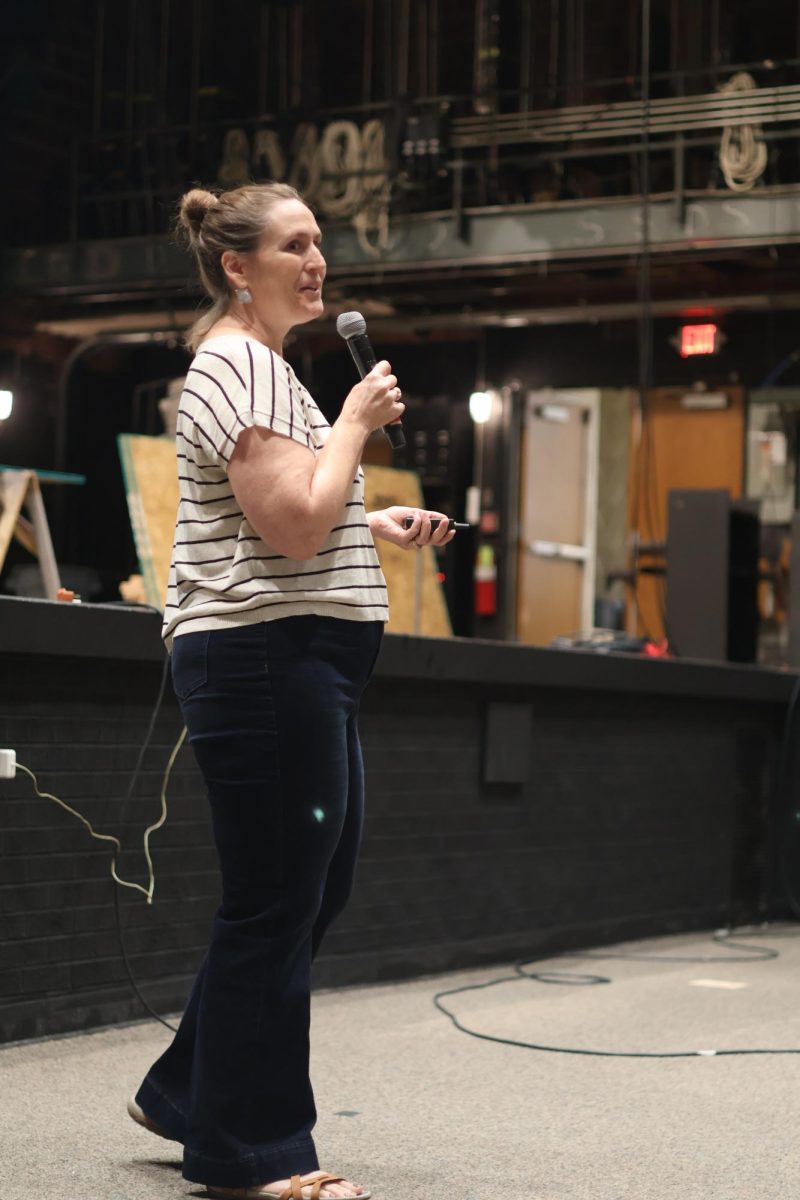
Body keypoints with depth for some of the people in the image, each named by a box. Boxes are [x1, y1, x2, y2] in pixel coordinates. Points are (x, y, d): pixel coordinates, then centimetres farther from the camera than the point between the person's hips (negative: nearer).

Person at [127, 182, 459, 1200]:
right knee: (276, 905, -3)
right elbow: (294, 526, -22)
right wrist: (357, 419, -11)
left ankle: (185, 1095, 28)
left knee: (313, 888, 16)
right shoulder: (241, 365, -12)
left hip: (299, 664, 11)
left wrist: (376, 527, 15)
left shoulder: (259, 365, 21)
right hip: (267, 658, -11)